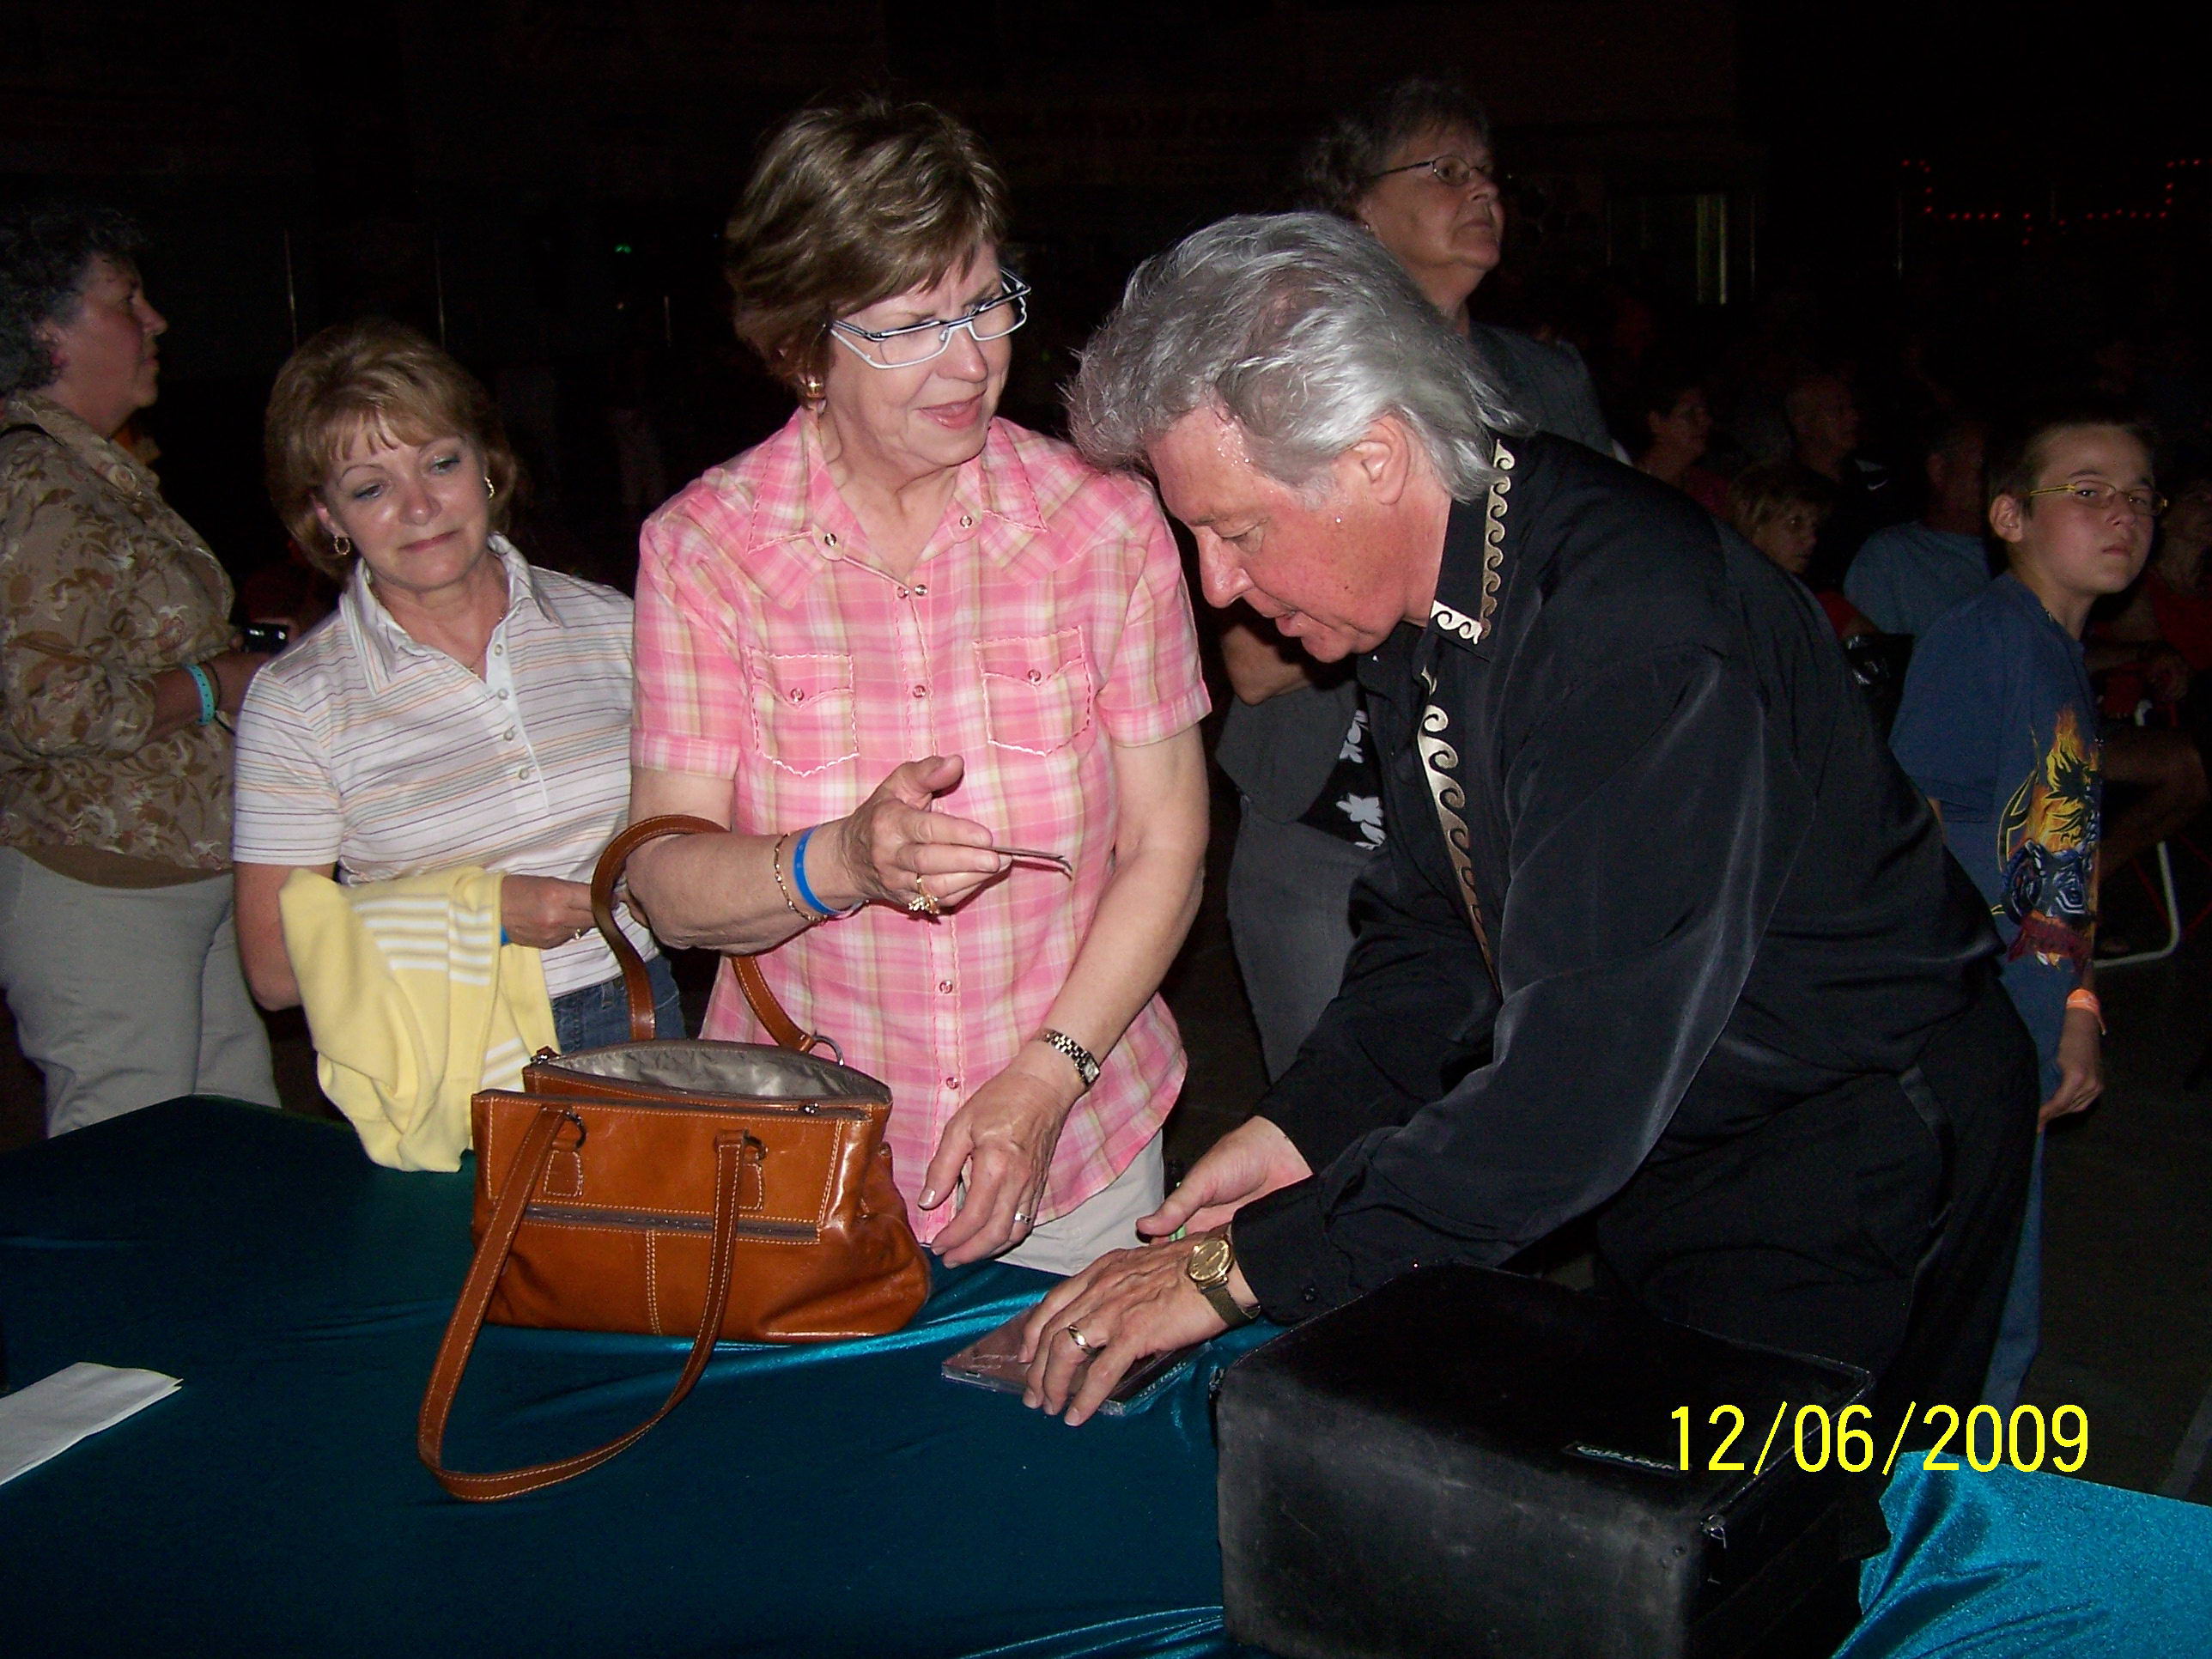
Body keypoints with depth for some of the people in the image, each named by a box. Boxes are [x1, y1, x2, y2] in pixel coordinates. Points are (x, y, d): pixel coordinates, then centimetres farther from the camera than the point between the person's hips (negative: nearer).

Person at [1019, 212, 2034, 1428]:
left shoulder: (1638, 623, -32)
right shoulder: (1419, 597, -3)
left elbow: (1587, 1074, -36)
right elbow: (1436, 923, 8)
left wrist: (1244, 1268, -30)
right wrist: (1296, 1131, -7)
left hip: (1848, 1170, -8)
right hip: (1660, 1147, 8)